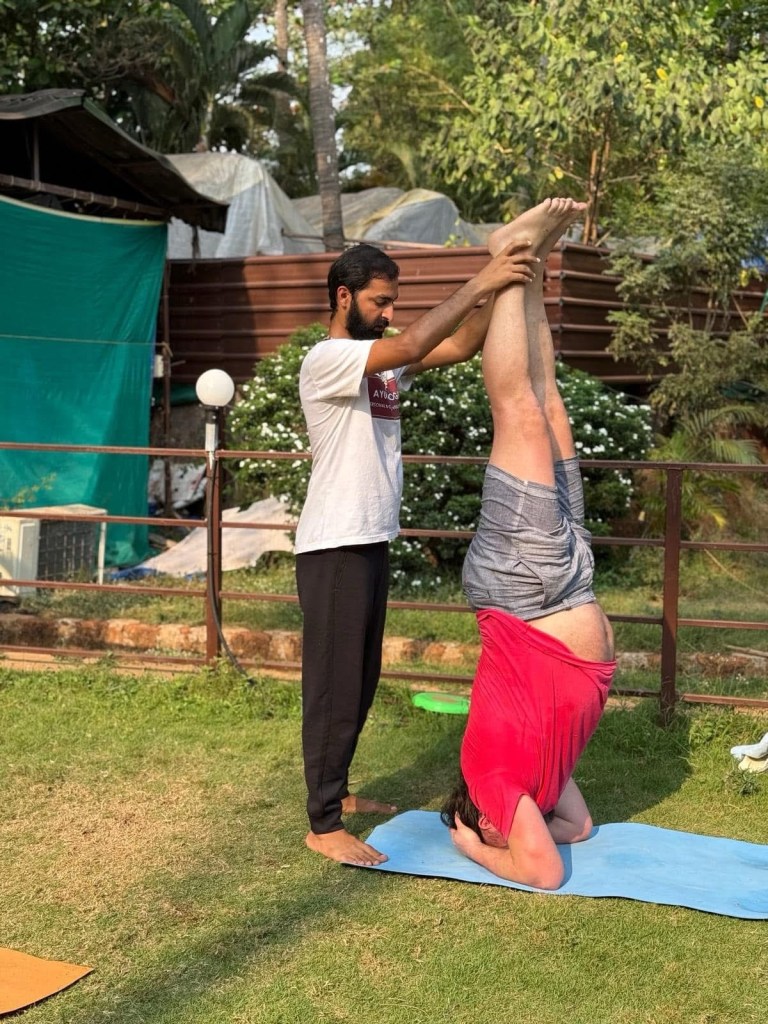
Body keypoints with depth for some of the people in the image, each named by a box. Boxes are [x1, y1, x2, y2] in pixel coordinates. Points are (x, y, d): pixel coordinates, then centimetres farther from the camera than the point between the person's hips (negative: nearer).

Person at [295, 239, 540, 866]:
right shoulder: (328, 359, -14)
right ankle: (324, 826, 6)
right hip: (334, 549, -9)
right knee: (334, 687, -2)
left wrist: (497, 289, -9)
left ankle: (335, 792, 32)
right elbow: (410, 347, -29)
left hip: (371, 544, 9)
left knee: (361, 683, 17)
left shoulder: (381, 362, 11)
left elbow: (461, 346, 6)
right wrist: (478, 285, -27)